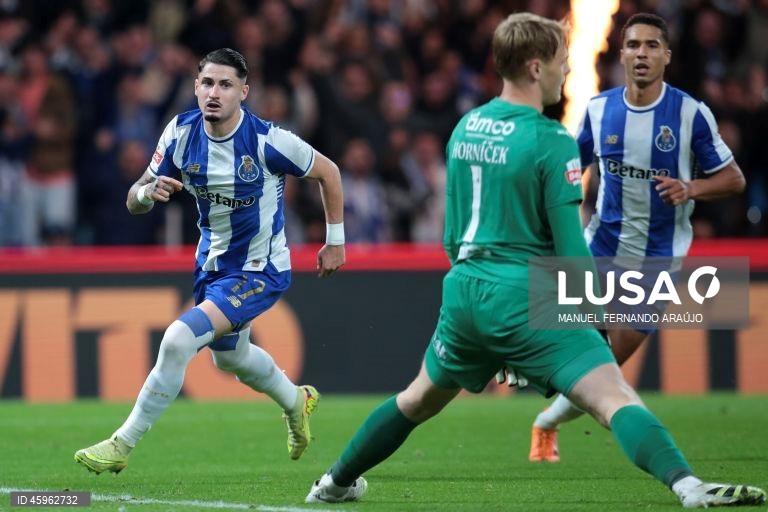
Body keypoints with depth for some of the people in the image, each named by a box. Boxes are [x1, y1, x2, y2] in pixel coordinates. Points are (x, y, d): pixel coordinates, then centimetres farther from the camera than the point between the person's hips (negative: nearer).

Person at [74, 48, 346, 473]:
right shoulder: (180, 133, -13)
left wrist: (335, 240, -1)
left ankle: (123, 444, -11)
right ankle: (296, 402, 59)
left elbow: (327, 172, -7)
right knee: (228, 355, 28)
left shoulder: (268, 141, -25)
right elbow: (134, 202, -6)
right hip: (212, 262, 7)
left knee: (179, 340, -23)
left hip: (260, 271, -7)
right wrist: (147, 193, -31)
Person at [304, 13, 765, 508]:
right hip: (527, 298, -7)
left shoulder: (465, 127, 11)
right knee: (616, 398, -18)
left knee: (418, 400, 29)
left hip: (464, 291, 7)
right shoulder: (551, 141, -12)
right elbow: (570, 245, -13)